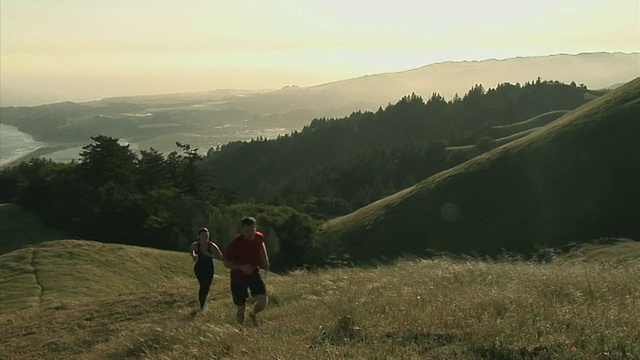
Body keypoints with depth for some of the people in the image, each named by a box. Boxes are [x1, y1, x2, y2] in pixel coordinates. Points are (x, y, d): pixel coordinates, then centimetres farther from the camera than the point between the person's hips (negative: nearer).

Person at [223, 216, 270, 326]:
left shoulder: (259, 237, -9)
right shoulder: (235, 243, -22)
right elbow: (226, 263, -13)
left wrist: (265, 260, 5)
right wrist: (241, 267, -30)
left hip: (254, 274, 3)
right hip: (238, 277, -3)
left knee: (263, 302, -13)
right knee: (241, 309, 2)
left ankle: (253, 314, 21)